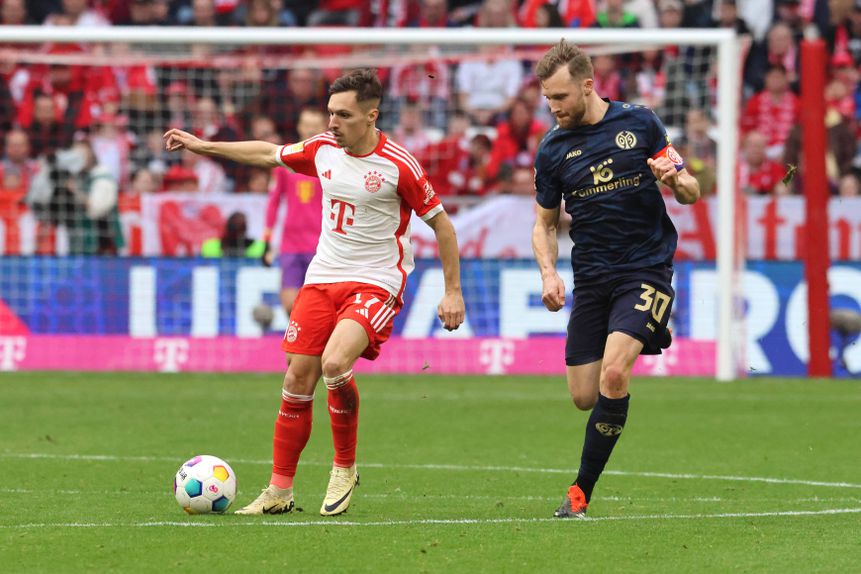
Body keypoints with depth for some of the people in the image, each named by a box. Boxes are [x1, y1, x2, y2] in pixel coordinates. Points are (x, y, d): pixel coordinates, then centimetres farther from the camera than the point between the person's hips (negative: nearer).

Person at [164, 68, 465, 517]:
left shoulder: (398, 165, -13)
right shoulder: (322, 149, 2)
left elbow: (440, 222, -4)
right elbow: (269, 154, 20)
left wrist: (452, 292, -5)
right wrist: (201, 146, 21)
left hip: (375, 282, -6)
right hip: (322, 278, 6)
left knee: (334, 365, -27)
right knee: (297, 381, 0)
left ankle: (345, 469, -5)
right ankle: (279, 490, 10)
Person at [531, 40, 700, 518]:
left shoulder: (640, 123, -2)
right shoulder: (552, 150, 4)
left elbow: (690, 192, 5)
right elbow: (544, 223, 14)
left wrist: (676, 181, -19)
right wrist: (548, 274, -4)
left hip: (646, 268, -4)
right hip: (591, 278, 4)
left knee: (613, 376, -21)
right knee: (584, 396, 0)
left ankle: (581, 492, -12)